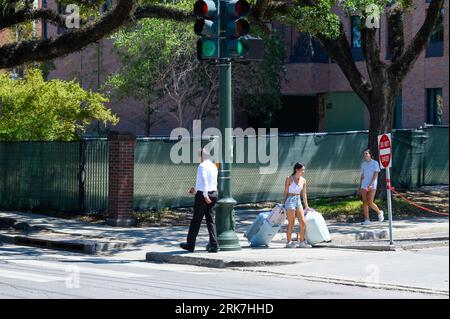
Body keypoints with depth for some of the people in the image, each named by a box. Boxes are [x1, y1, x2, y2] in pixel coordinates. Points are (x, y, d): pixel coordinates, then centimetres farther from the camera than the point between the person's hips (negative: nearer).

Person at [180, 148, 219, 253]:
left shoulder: (202, 166, -12)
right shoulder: (214, 167, 13)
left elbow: (204, 181, -23)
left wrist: (205, 196, -27)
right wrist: (196, 189, 34)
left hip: (203, 194, -7)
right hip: (214, 194, 7)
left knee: (196, 220, 4)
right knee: (210, 220, 7)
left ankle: (190, 245, 12)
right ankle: (214, 245, -1)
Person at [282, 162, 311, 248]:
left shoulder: (303, 180, 8)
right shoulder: (289, 179, -6)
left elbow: (304, 194, 14)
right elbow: (286, 192, -2)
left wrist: (306, 206, 16)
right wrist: (284, 203, -2)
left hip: (298, 201, 5)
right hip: (290, 200, -5)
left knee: (303, 223, -2)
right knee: (291, 223, -4)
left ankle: (302, 242, 6)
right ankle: (289, 242, 4)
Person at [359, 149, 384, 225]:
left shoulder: (375, 163, -3)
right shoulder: (363, 164, 13)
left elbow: (375, 175, -11)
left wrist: (370, 184, -21)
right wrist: (359, 187, 13)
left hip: (372, 186, -5)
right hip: (364, 186, 5)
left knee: (370, 203, -11)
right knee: (364, 202, -2)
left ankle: (379, 212, 16)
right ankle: (366, 220, 2)